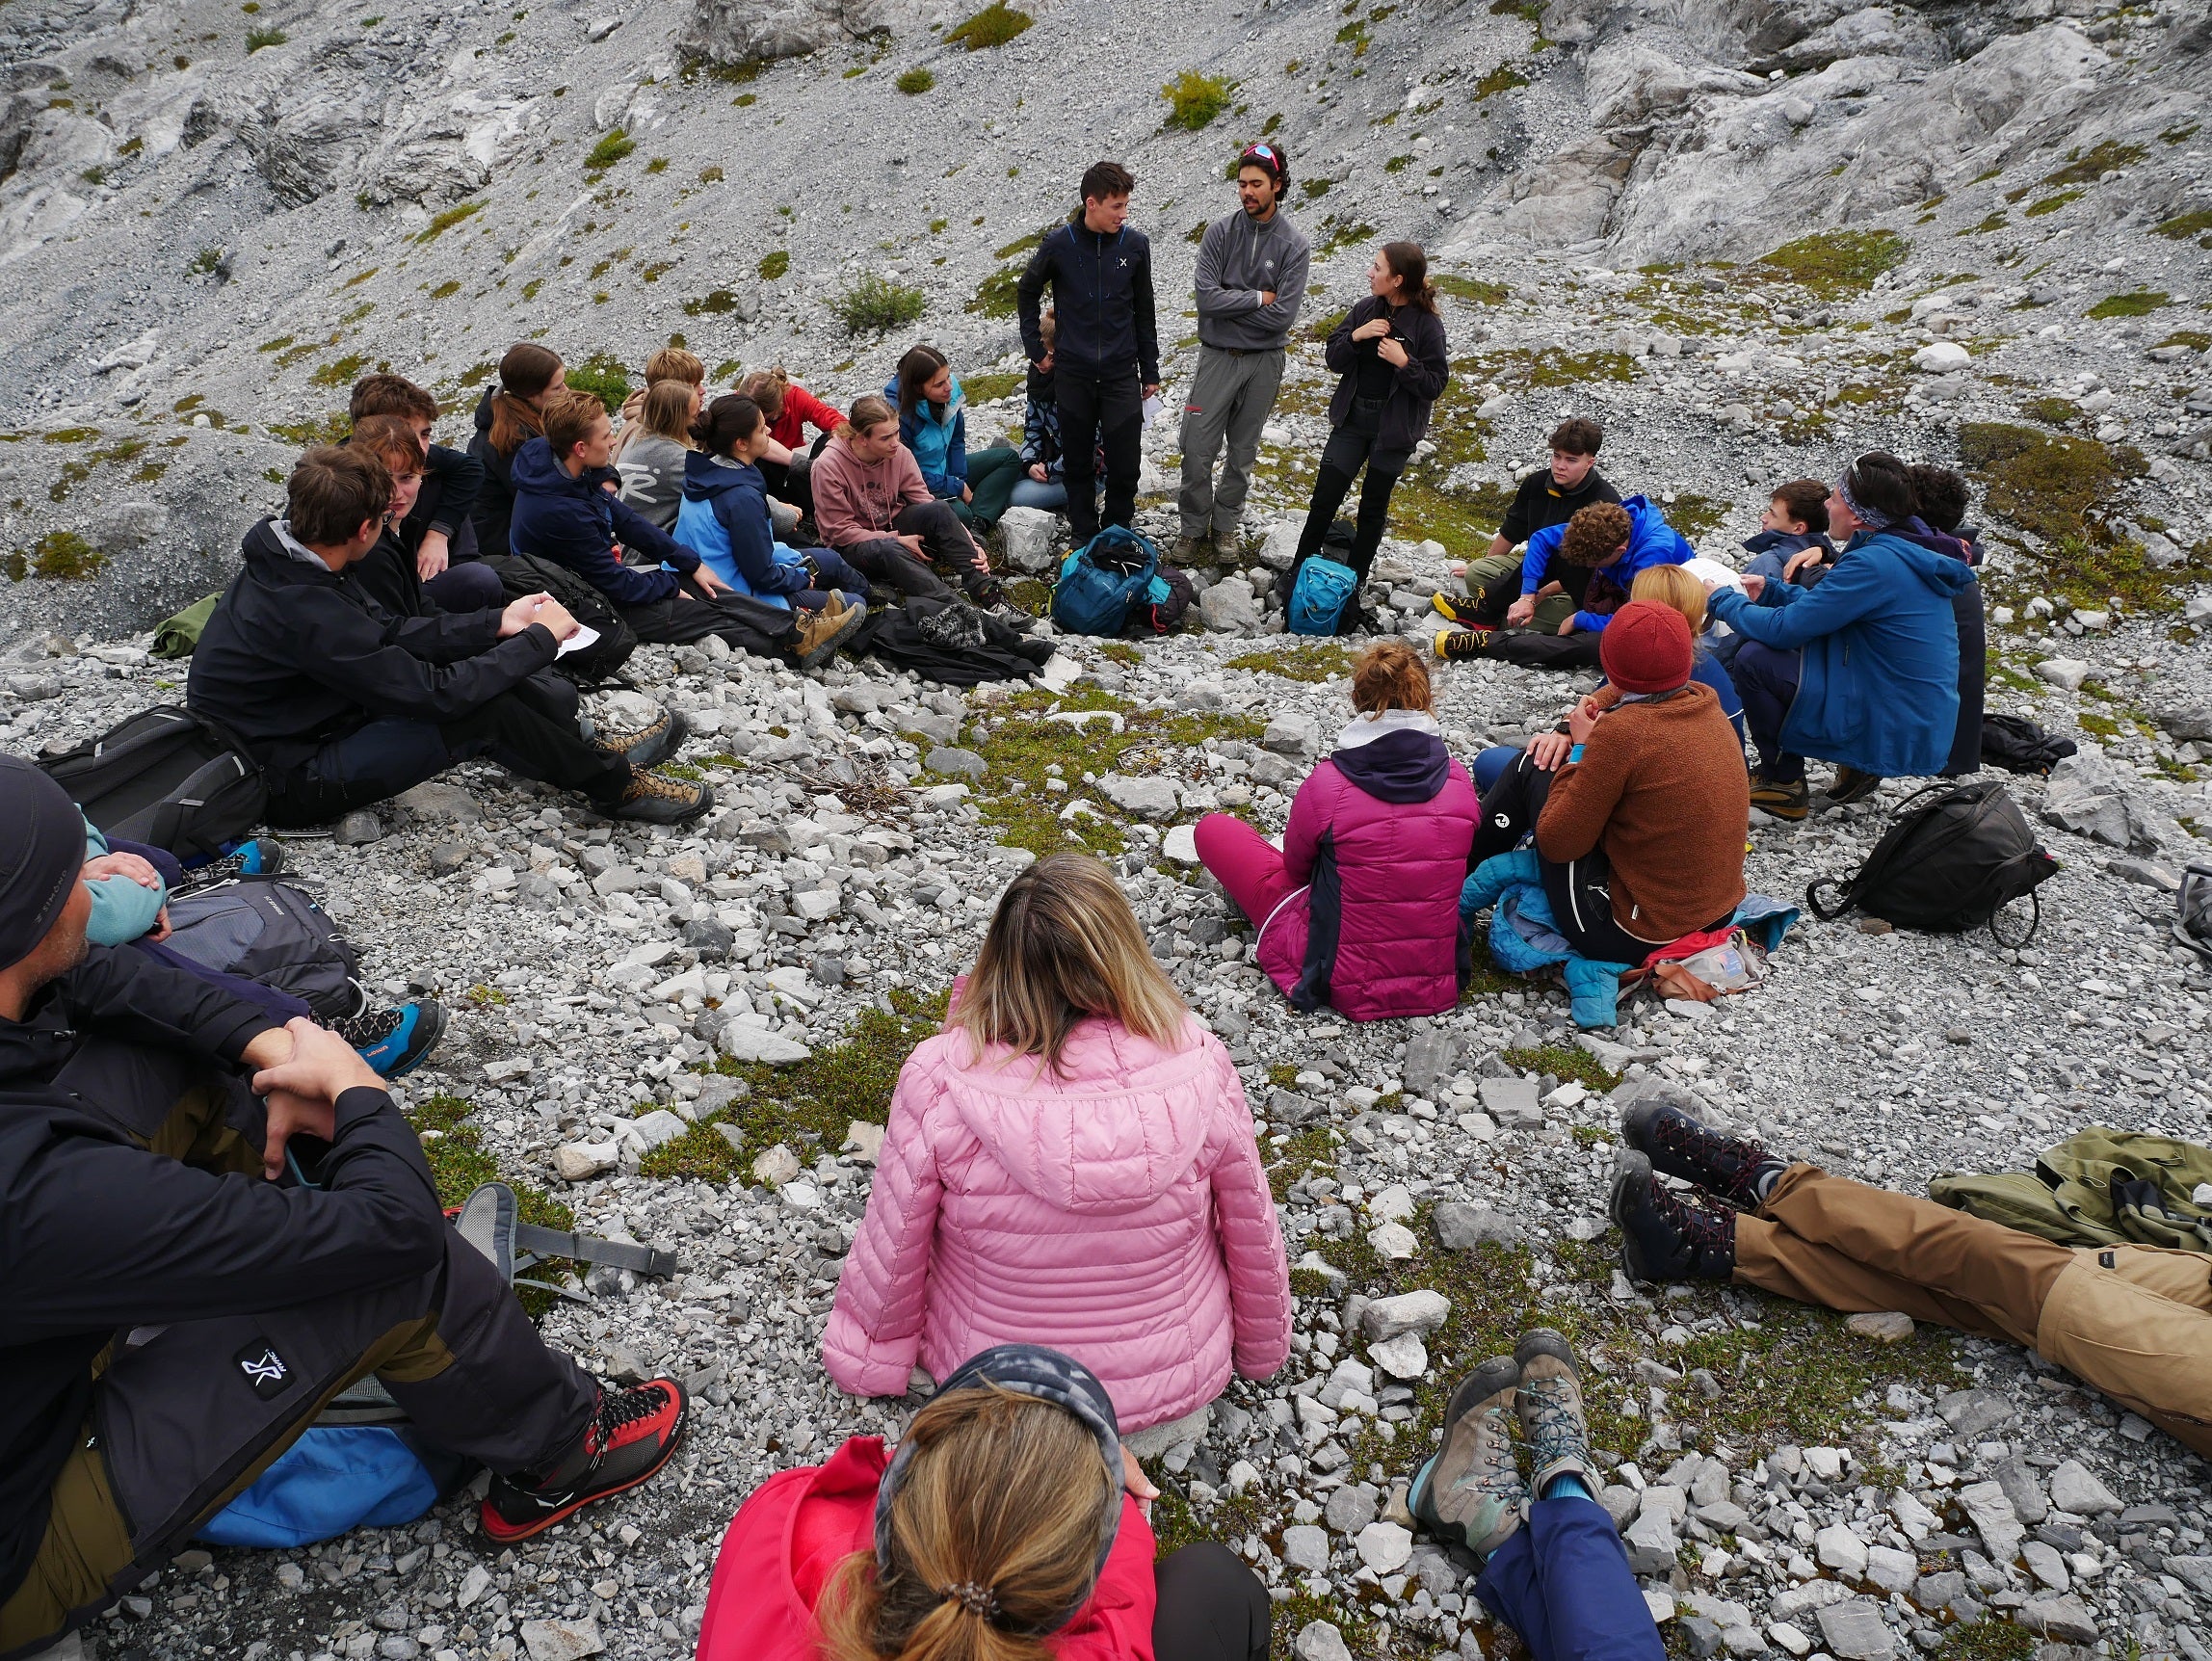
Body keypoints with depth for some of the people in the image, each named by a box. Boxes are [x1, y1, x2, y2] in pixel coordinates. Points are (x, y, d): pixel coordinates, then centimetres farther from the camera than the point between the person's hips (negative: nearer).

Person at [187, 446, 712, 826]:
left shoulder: (286, 557, -3)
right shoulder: (302, 611, -32)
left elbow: (390, 632, 5)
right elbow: (434, 693, -29)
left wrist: (498, 624, 2)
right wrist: (540, 639, -18)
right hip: (285, 783, -9)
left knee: (467, 664, 4)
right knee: (482, 711, -20)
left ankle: (588, 749, 11)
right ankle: (615, 786, -3)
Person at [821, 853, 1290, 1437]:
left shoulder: (939, 1079, -27)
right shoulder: (1200, 1069, -24)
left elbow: (890, 1253, -14)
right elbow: (1254, 1235, -10)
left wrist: (870, 1361, 8)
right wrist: (1263, 1350, 11)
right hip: (1180, 1381, 1)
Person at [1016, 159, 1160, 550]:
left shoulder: (1135, 245, -3)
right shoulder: (1058, 244, -6)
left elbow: (1143, 313, 6)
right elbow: (1027, 293, 10)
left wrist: (1150, 372, 8)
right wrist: (1035, 349, 8)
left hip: (1121, 374, 1)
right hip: (1072, 374, 0)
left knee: (1126, 465, -1)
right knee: (1077, 462, 9)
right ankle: (1084, 536, 23)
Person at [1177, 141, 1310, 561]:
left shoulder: (1294, 244, -8)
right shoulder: (1220, 232, -4)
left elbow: (1283, 316, -16)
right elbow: (1206, 297, -14)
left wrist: (1229, 306, -11)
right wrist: (1258, 298, -13)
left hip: (1263, 361, 0)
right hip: (1217, 356, 0)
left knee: (1243, 454, 11)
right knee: (1197, 450, -1)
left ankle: (1225, 525, 26)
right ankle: (1193, 527, 15)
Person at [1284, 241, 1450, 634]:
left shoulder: (1426, 324, -12)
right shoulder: (1365, 309, 1)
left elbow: (1435, 385, -11)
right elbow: (1334, 360, 4)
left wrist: (1404, 362, -25)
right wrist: (1355, 337, -15)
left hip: (1393, 428, -3)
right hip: (1352, 418, 4)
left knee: (1373, 509, 8)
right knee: (1324, 497, 1)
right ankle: (1299, 573, 15)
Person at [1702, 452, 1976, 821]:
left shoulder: (1874, 563, -22)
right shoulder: (1906, 549, 8)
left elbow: (1784, 629, -20)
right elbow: (1823, 611, 18)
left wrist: (1722, 600, -4)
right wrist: (1772, 593, 8)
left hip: (1897, 736, -10)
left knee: (1754, 659, -13)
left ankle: (1783, 785, 1)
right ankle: (1856, 765, 15)